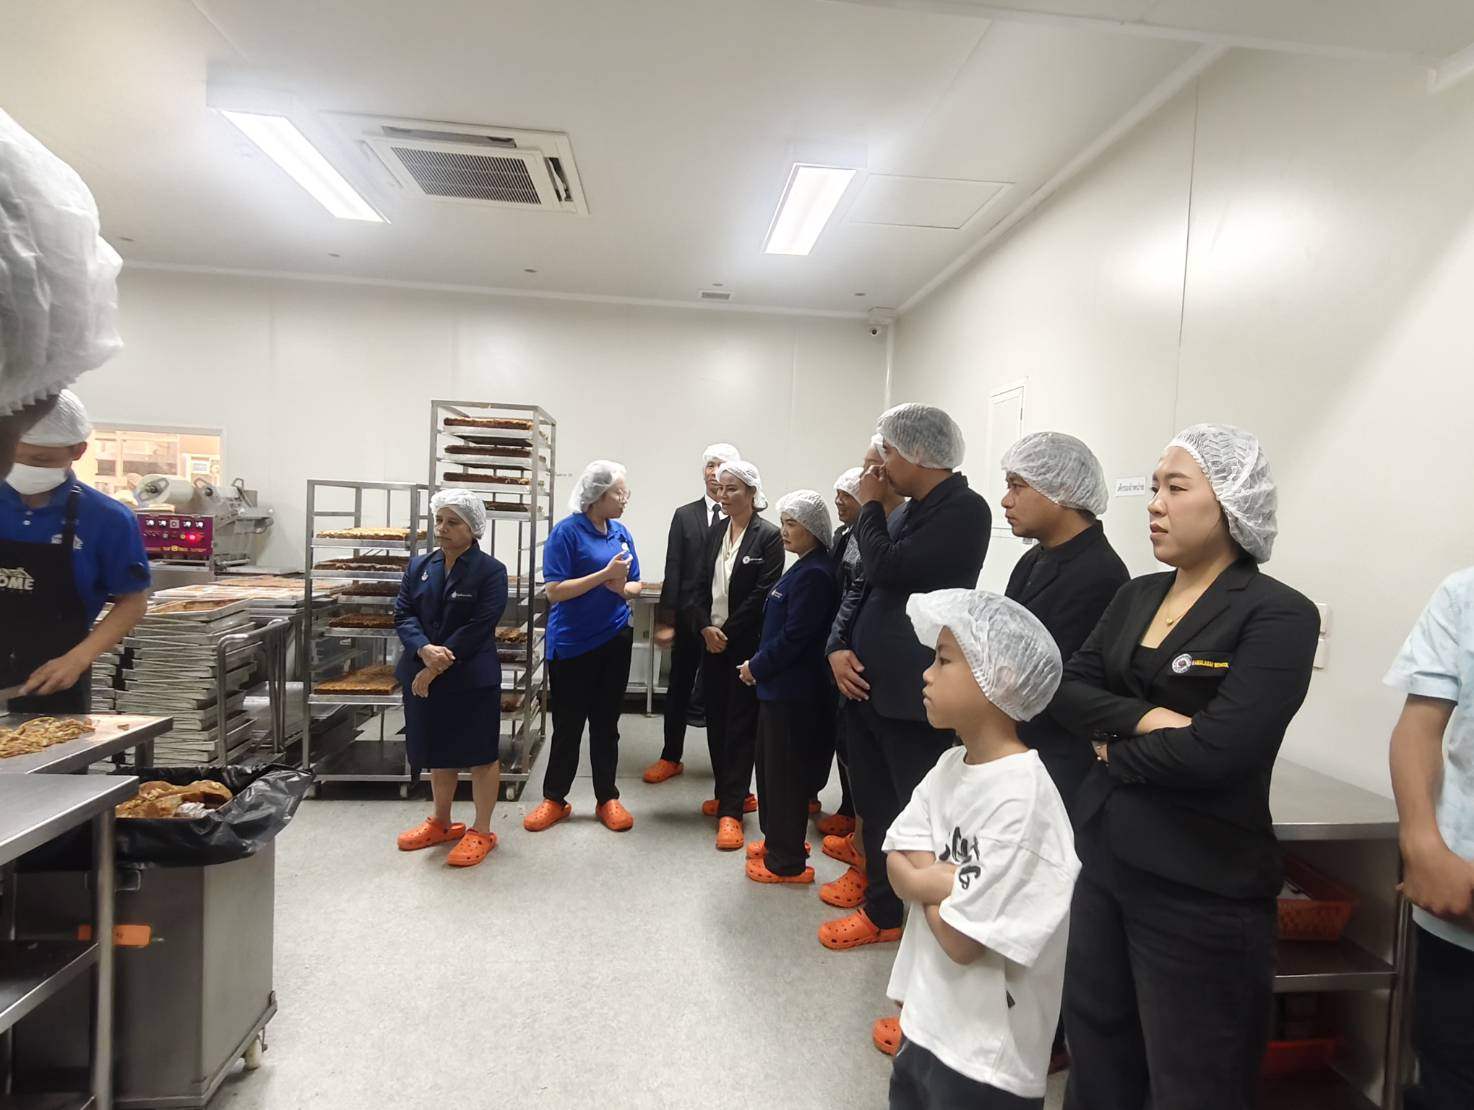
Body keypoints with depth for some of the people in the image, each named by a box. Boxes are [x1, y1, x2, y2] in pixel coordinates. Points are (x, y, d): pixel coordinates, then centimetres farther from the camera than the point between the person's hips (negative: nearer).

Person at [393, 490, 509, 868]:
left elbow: (477, 628, -16)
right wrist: (425, 651, -19)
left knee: (480, 753, 5)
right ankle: (441, 823, 37)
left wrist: (436, 669, -18)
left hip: (472, 679, -5)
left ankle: (481, 832, 20)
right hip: (423, 675, 5)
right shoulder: (419, 566, 7)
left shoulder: (491, 571, -10)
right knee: (440, 751, 18)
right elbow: (403, 614, 1)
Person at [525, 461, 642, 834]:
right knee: (568, 724, 7)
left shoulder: (621, 533, 4)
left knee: (606, 723, 13)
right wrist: (606, 574, -23)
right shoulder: (567, 531, -13)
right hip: (571, 644, -4)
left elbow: (634, 586, 9)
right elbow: (554, 591, -18)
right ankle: (554, 799, 24)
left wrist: (621, 587, -14)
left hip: (615, 639, 4)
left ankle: (608, 798, 26)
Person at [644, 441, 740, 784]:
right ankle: (671, 757, 28)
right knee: (679, 688, 12)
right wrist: (666, 620, -4)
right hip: (689, 618, 2)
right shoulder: (684, 515, 4)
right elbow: (673, 571, 0)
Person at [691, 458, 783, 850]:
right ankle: (734, 793, 27)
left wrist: (728, 632, -13)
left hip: (746, 645, -6)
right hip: (713, 642, 6)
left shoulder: (768, 536, -8)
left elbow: (763, 593, -14)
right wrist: (705, 628, -5)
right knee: (716, 722, 12)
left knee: (740, 725, -1)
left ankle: (731, 809, 6)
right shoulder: (716, 534, 11)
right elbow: (702, 587, 9)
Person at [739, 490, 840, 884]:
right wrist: (760, 664, 7)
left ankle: (787, 861, 17)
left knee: (785, 771, 2)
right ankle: (778, 840, 36)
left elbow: (794, 636, -22)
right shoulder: (804, 569, 11)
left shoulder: (814, 574, -19)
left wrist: (757, 666, -11)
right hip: (780, 684, 10)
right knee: (770, 764, 20)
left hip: (792, 689, -10)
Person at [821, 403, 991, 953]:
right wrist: (840, 649, 0)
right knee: (876, 807, 19)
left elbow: (888, 569, -22)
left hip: (913, 696, -9)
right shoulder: (915, 510, 13)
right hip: (868, 686, 9)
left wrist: (869, 506, -6)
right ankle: (882, 912, 37)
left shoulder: (964, 509, -13)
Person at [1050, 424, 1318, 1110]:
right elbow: (1068, 689, -1)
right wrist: (1145, 719, -18)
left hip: (1200, 888, -6)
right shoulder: (1137, 595, 7)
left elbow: (1216, 749, -25)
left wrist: (1117, 754, -9)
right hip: (1104, 860, 7)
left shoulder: (1278, 615, -14)